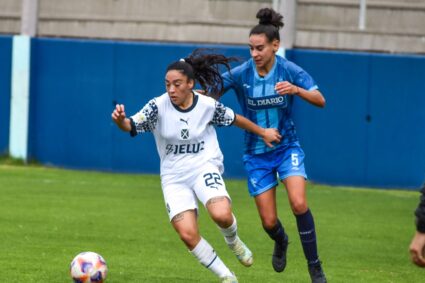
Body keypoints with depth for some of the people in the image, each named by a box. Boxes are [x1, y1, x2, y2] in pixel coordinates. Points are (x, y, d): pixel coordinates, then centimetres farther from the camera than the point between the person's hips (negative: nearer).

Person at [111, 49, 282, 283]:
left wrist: (263, 132, 23)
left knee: (221, 215, -29)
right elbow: (131, 126, -22)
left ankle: (233, 242, 10)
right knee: (187, 234, -15)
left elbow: (235, 119, 9)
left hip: (204, 167, -1)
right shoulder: (158, 106, -11)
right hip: (173, 176, 1)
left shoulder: (208, 105, -8)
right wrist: (120, 120, -46)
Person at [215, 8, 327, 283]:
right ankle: (281, 242, 39)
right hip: (257, 153, 1)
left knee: (299, 203, -24)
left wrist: (296, 89, -37)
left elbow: (320, 100, -18)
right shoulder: (240, 74, -12)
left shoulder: (289, 70, -13)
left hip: (287, 147, -1)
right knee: (269, 222, 0)